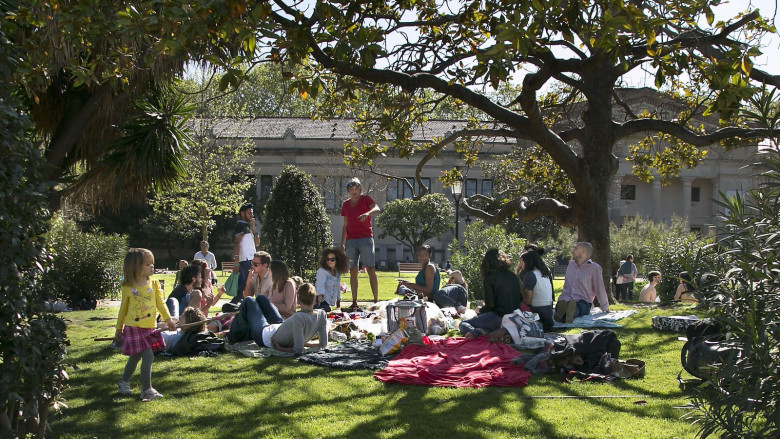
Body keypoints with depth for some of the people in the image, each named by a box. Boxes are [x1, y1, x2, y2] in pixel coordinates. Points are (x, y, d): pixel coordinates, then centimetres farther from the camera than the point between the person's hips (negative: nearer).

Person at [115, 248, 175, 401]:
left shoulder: (154, 284, 5)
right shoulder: (128, 287, -4)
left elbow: (160, 303, 2)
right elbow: (123, 308, 6)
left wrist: (168, 319, -11)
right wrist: (119, 329, 13)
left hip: (149, 328, 5)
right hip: (134, 328, -5)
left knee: (135, 357, 17)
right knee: (148, 356, -13)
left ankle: (124, 382, 38)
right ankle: (146, 390, -6)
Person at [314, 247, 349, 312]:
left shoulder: (338, 272, 12)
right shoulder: (322, 271, -10)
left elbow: (338, 289, 20)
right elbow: (320, 287, -20)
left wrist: (338, 306, 20)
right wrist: (319, 304, -31)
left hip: (329, 303, 7)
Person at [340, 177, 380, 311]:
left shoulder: (366, 199, 2)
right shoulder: (345, 204, 15)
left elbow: (377, 209, -18)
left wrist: (367, 213, -39)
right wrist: (342, 244, 15)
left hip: (365, 239, -4)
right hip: (351, 241, 4)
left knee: (371, 270, -7)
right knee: (353, 271, 2)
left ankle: (376, 300, -8)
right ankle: (354, 303, 5)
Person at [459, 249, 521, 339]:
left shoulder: (489, 278, -5)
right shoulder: (513, 276, 12)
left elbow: (490, 305, -9)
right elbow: (520, 299, 18)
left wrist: (480, 310, 14)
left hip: (499, 317, -7)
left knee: (463, 325, 5)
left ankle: (478, 332, -27)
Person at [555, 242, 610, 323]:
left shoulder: (594, 268, 2)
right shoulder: (571, 264, 20)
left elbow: (600, 289, 6)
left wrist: (605, 309, 12)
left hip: (583, 302, -4)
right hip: (566, 299, 4)